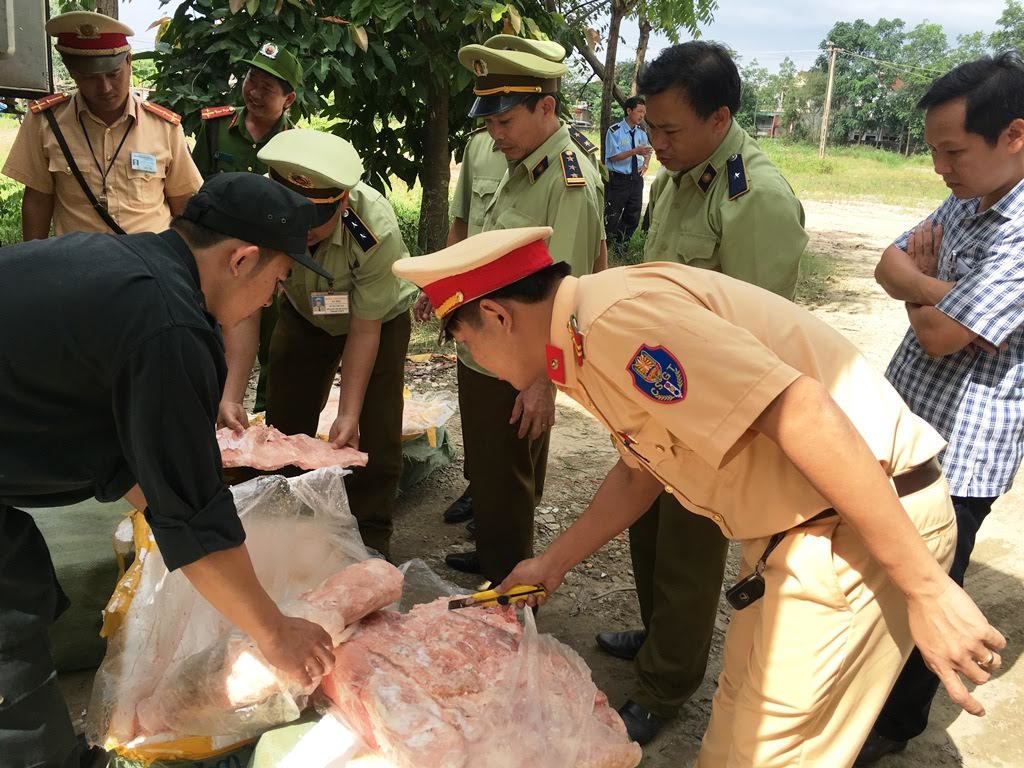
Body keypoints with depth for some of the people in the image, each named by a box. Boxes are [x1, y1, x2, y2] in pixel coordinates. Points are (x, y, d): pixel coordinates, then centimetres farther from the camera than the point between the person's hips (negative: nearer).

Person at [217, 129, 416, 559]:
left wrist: (349, 414, -31)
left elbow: (364, 329, -29)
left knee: (374, 439, -9)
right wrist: (231, 396, -36)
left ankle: (370, 545, 8)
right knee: (283, 427, 7)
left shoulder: (375, 230, -39)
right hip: (304, 315, 3)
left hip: (378, 318, -3)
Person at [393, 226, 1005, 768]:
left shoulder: (617, 316, -23)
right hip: (801, 527, 9)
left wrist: (926, 589, -26)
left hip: (871, 519, -9)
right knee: (741, 712, 21)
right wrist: (553, 564, 26)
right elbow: (639, 471, 23)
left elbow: (804, 415, -30)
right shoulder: (589, 340, 10)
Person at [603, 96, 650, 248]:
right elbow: (612, 156, -16)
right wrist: (635, 151, -26)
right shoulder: (615, 131, -11)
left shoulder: (641, 132, 8)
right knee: (612, 216, -1)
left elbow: (647, 150, 25)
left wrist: (646, 164, 4)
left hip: (636, 178, 6)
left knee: (633, 216, 13)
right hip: (618, 179, -6)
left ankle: (621, 244, 30)